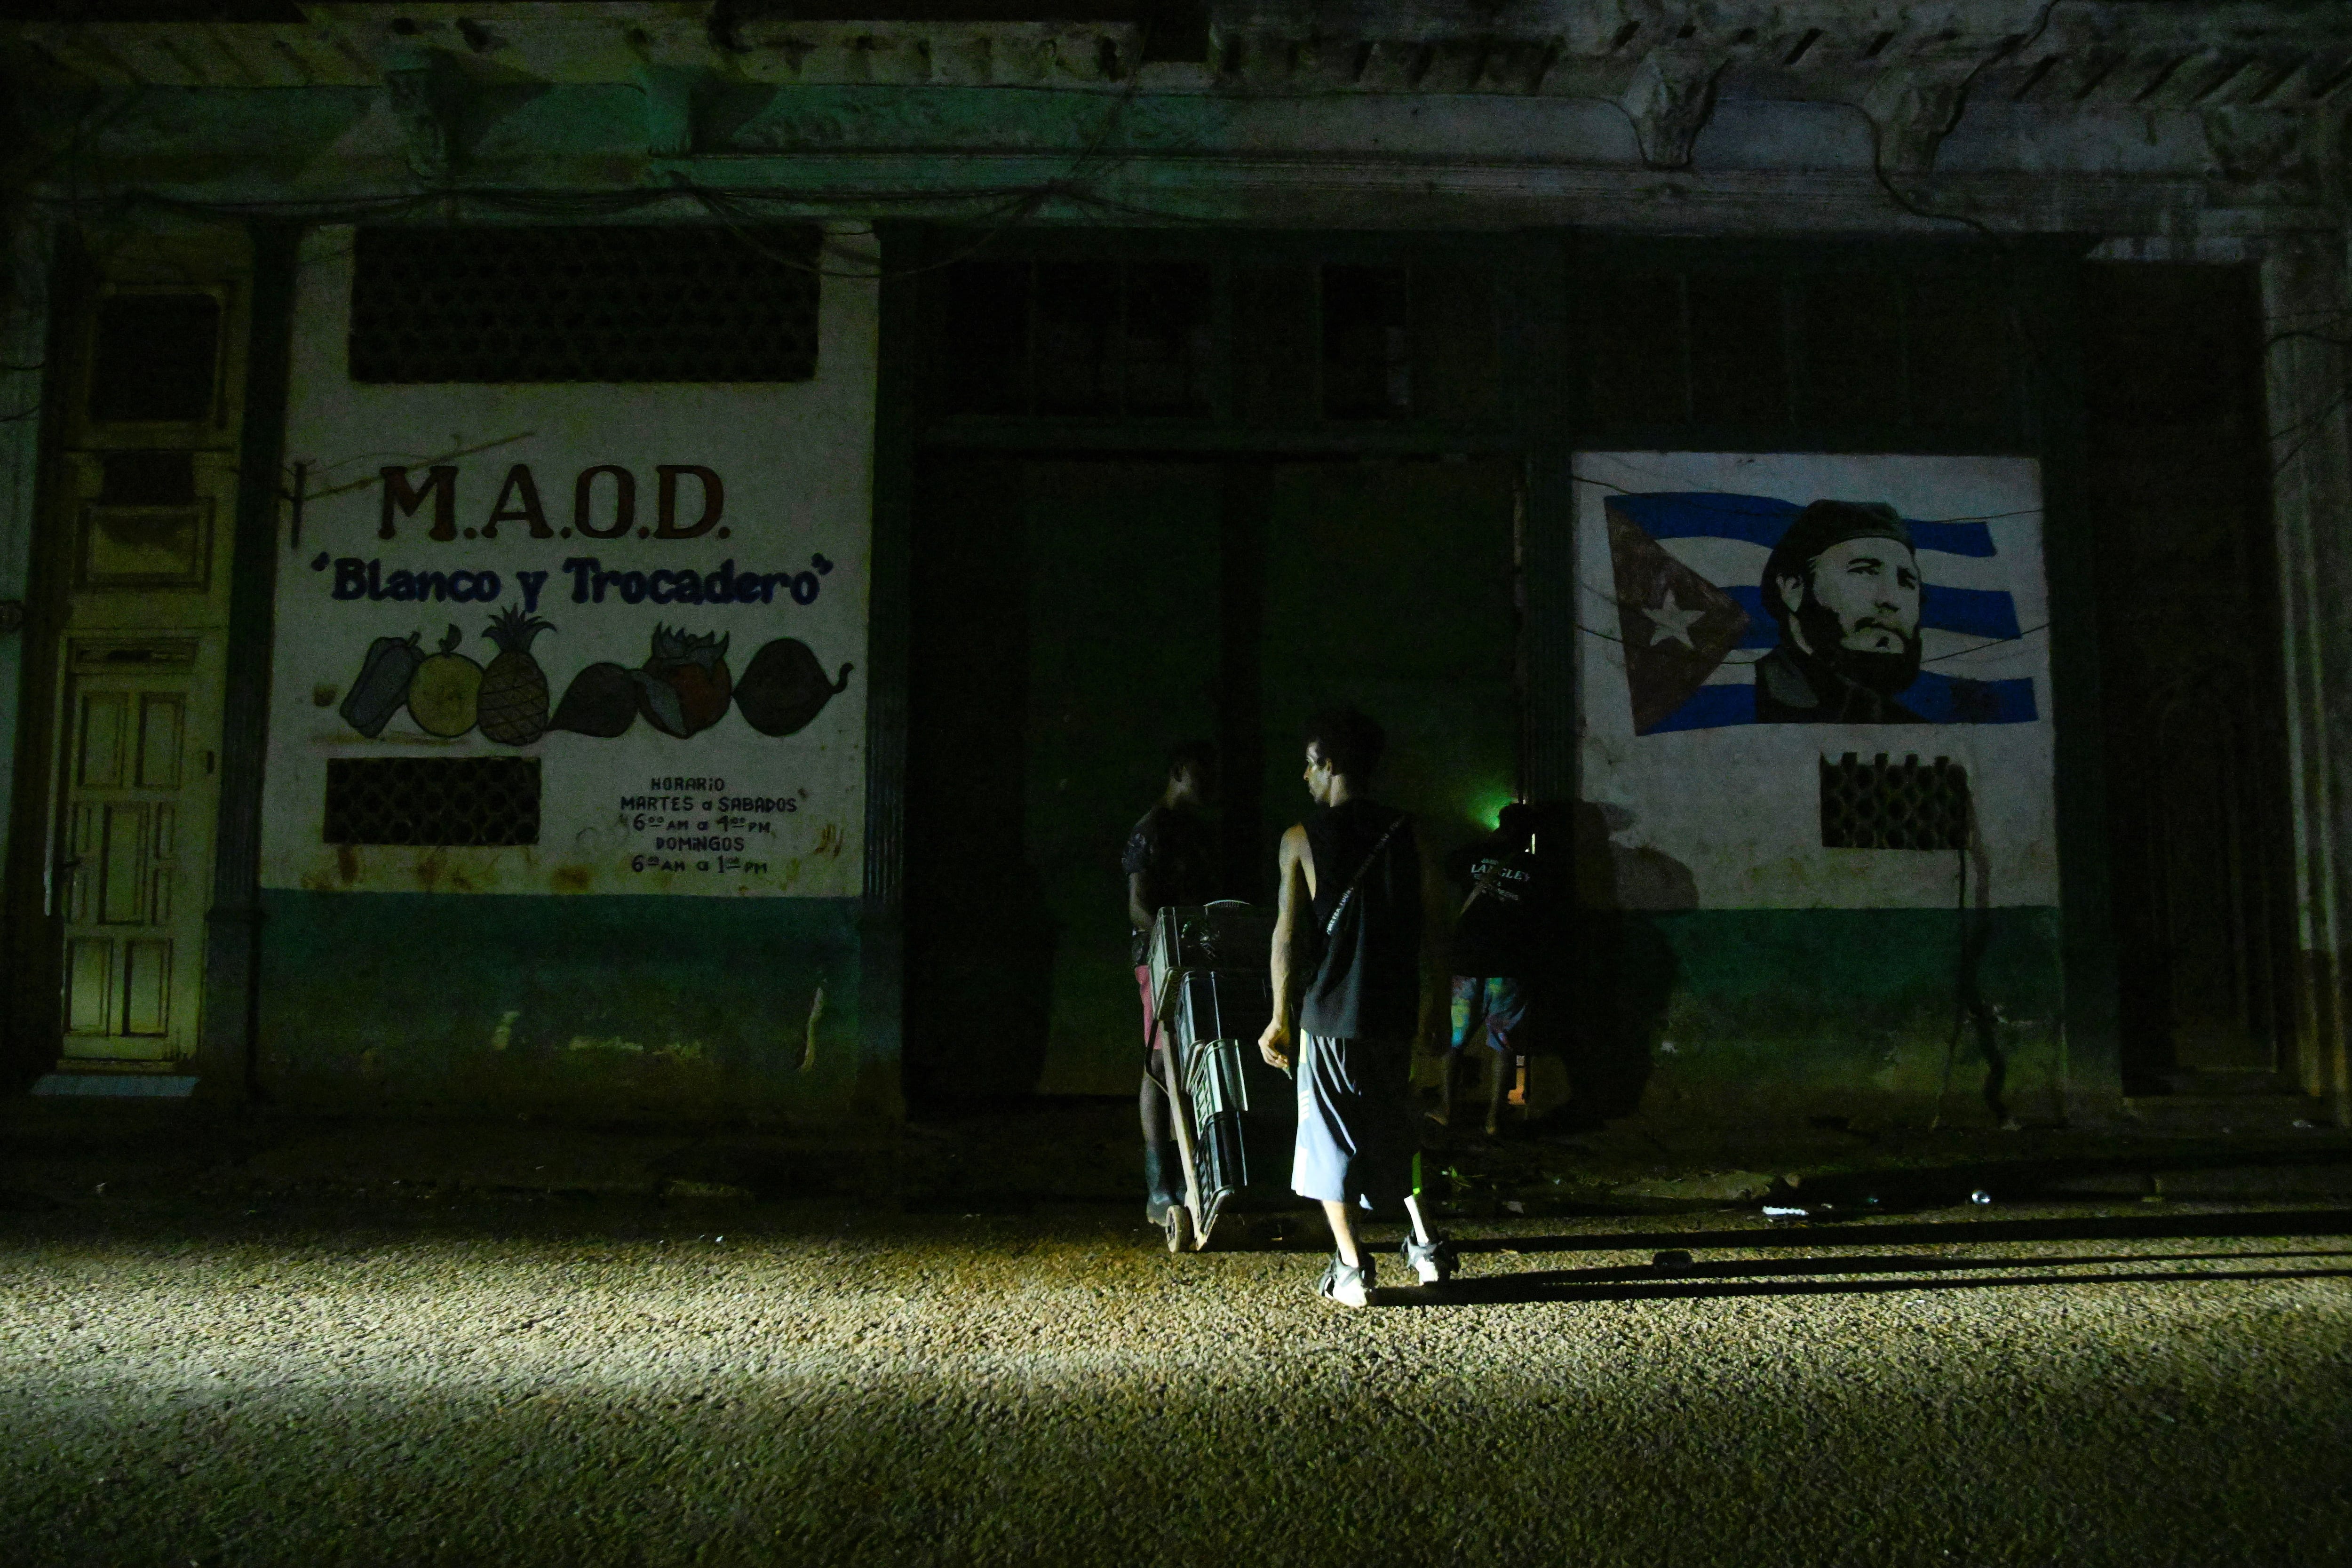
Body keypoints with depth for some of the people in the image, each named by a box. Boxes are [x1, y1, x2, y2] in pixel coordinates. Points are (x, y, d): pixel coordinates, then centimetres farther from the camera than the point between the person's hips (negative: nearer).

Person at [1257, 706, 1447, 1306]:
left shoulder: (1302, 839, -7)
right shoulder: (1405, 833, 1)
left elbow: (1289, 936, -9)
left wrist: (1281, 1018, -2)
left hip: (1330, 1011, -3)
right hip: (1395, 1011, 4)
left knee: (1330, 1138, 8)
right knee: (1395, 1127, 21)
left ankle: (1352, 1271, 10)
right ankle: (1425, 1245, 21)